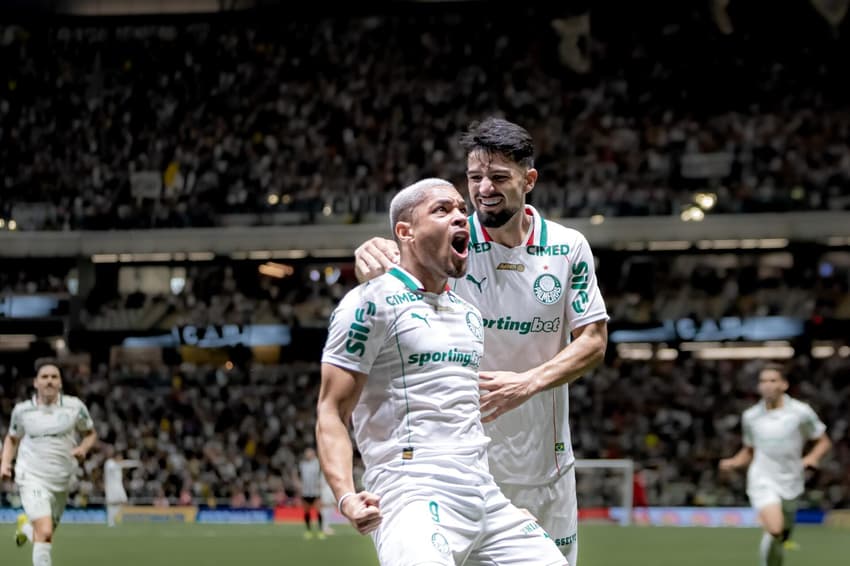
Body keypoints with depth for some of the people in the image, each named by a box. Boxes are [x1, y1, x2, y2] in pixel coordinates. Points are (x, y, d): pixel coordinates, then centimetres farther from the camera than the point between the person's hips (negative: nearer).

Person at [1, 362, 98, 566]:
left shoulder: (75, 407, -1)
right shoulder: (22, 410, 0)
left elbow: (90, 433, 13)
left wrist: (83, 448, -8)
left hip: (61, 481, 3)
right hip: (32, 478, -3)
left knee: (45, 533, 16)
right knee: (45, 533, -22)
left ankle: (26, 526, 52)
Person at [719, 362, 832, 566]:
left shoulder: (801, 412, -2)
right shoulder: (751, 416, 4)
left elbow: (823, 441, 8)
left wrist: (812, 457, -13)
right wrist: (734, 462, -1)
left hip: (790, 484, 2)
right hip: (763, 481, -2)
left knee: (782, 536, 13)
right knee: (774, 530, -23)